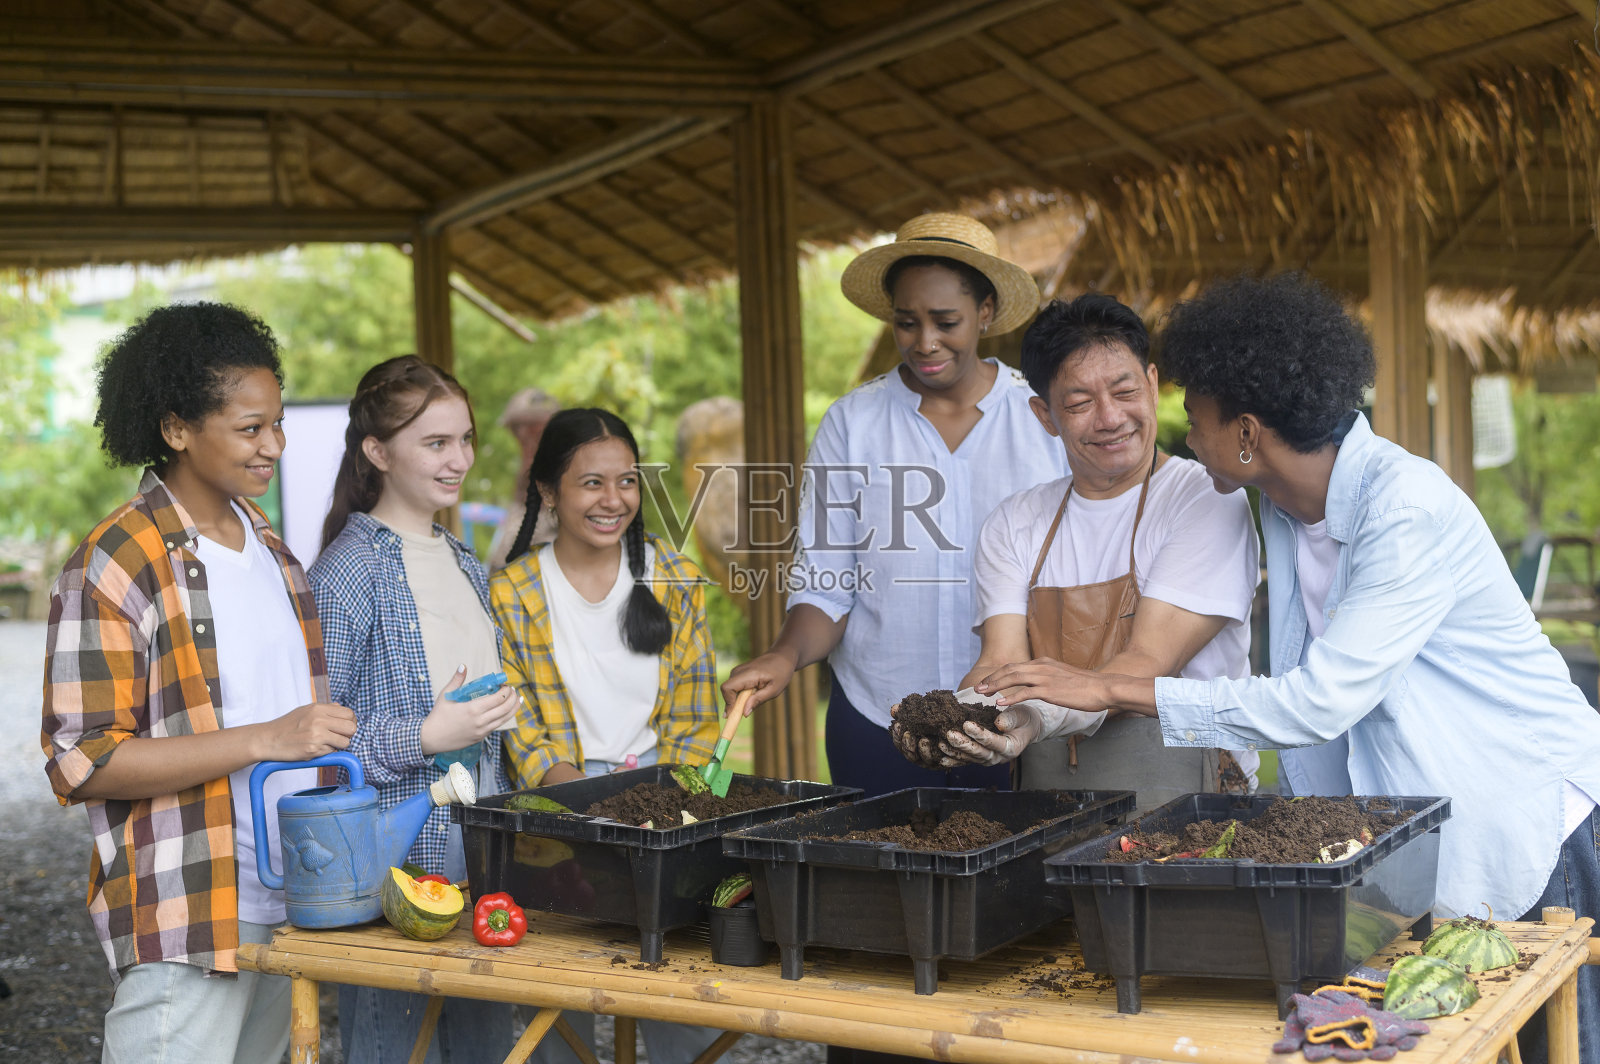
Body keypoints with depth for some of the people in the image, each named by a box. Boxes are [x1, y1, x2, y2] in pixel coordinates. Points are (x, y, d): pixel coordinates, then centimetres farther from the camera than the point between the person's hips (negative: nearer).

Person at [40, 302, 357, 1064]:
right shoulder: (114, 565, -12)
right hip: (187, 917, -8)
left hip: (286, 901, 8)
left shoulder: (265, 544, 14)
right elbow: (81, 762, -17)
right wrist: (265, 739, -23)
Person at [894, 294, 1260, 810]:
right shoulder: (1015, 525, 12)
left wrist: (1038, 717, -31)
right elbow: (1000, 664, 0)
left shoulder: (1209, 500, -3)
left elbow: (1149, 662, -14)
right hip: (1052, 815, 4)